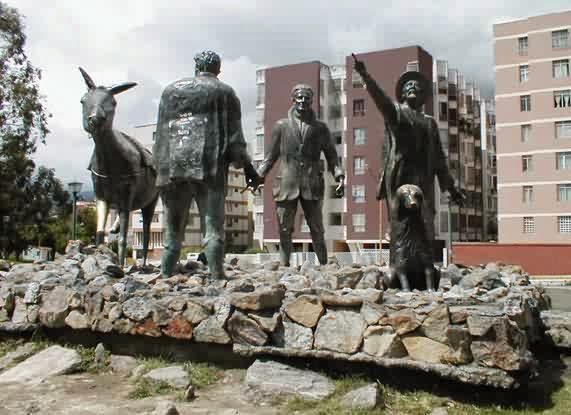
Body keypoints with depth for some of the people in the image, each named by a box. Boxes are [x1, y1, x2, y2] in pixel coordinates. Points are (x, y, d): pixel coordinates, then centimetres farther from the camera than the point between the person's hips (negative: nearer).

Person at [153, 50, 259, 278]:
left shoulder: (171, 90, 17)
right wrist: (246, 166, 7)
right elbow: (234, 135, 3)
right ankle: (216, 275, -9)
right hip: (210, 166, -3)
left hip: (173, 166, 3)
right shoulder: (224, 92, 9)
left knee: (173, 230, 10)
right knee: (213, 228, -2)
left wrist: (160, 167, 16)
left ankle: (165, 276, 10)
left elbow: (161, 133, 14)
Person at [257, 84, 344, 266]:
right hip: (287, 185, 0)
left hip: (312, 187, 0)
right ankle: (284, 265, 9)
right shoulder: (281, 126, 11)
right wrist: (258, 176, 3)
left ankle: (324, 265, 7)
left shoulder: (320, 128, 11)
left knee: (317, 231, 1)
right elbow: (271, 156, 13)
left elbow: (331, 155, 12)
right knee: (285, 231, 2)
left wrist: (339, 175, -3)